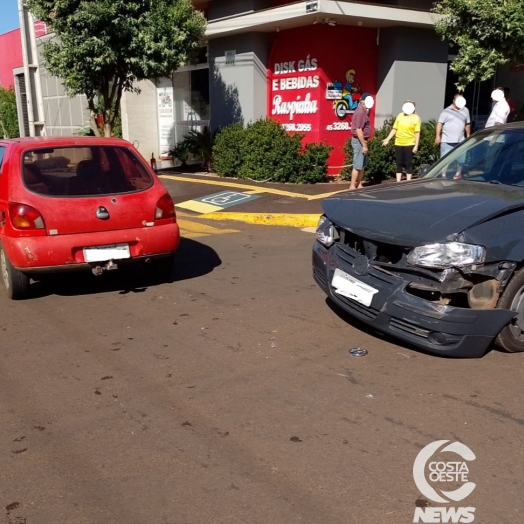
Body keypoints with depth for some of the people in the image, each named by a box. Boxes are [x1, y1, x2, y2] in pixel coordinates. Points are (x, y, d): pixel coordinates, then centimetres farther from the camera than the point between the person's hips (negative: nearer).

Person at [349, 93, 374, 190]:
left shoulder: (363, 111, 13)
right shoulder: (360, 112, -18)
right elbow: (358, 130, -22)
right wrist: (364, 145, -21)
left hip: (361, 140, 10)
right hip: (359, 141, -10)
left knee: (362, 165, 15)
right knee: (358, 165, -6)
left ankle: (359, 185, 22)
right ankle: (352, 186, -1)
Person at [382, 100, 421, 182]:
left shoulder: (416, 118, -2)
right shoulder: (400, 116, 8)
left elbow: (417, 133, -5)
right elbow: (394, 129, 10)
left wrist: (416, 145, -10)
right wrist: (387, 139, 3)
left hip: (409, 144, -3)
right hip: (398, 143, 3)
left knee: (408, 163, 2)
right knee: (399, 163, 7)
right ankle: (398, 182, 12)